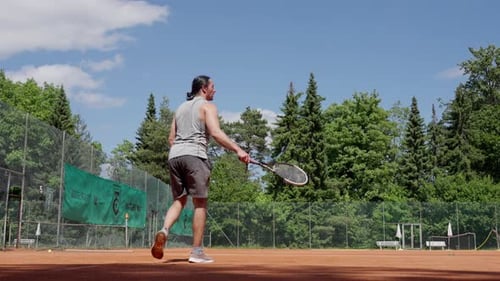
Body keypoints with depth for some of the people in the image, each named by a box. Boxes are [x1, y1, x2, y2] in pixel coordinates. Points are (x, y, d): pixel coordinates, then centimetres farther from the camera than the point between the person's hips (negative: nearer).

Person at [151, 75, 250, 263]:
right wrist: (238, 150, -18)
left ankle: (164, 230, -14)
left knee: (179, 200, 13)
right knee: (200, 204, -2)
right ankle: (196, 252, -3)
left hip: (174, 155, 7)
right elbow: (216, 133, -14)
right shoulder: (207, 106, 3)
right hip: (194, 155, -7)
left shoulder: (181, 107, 24)